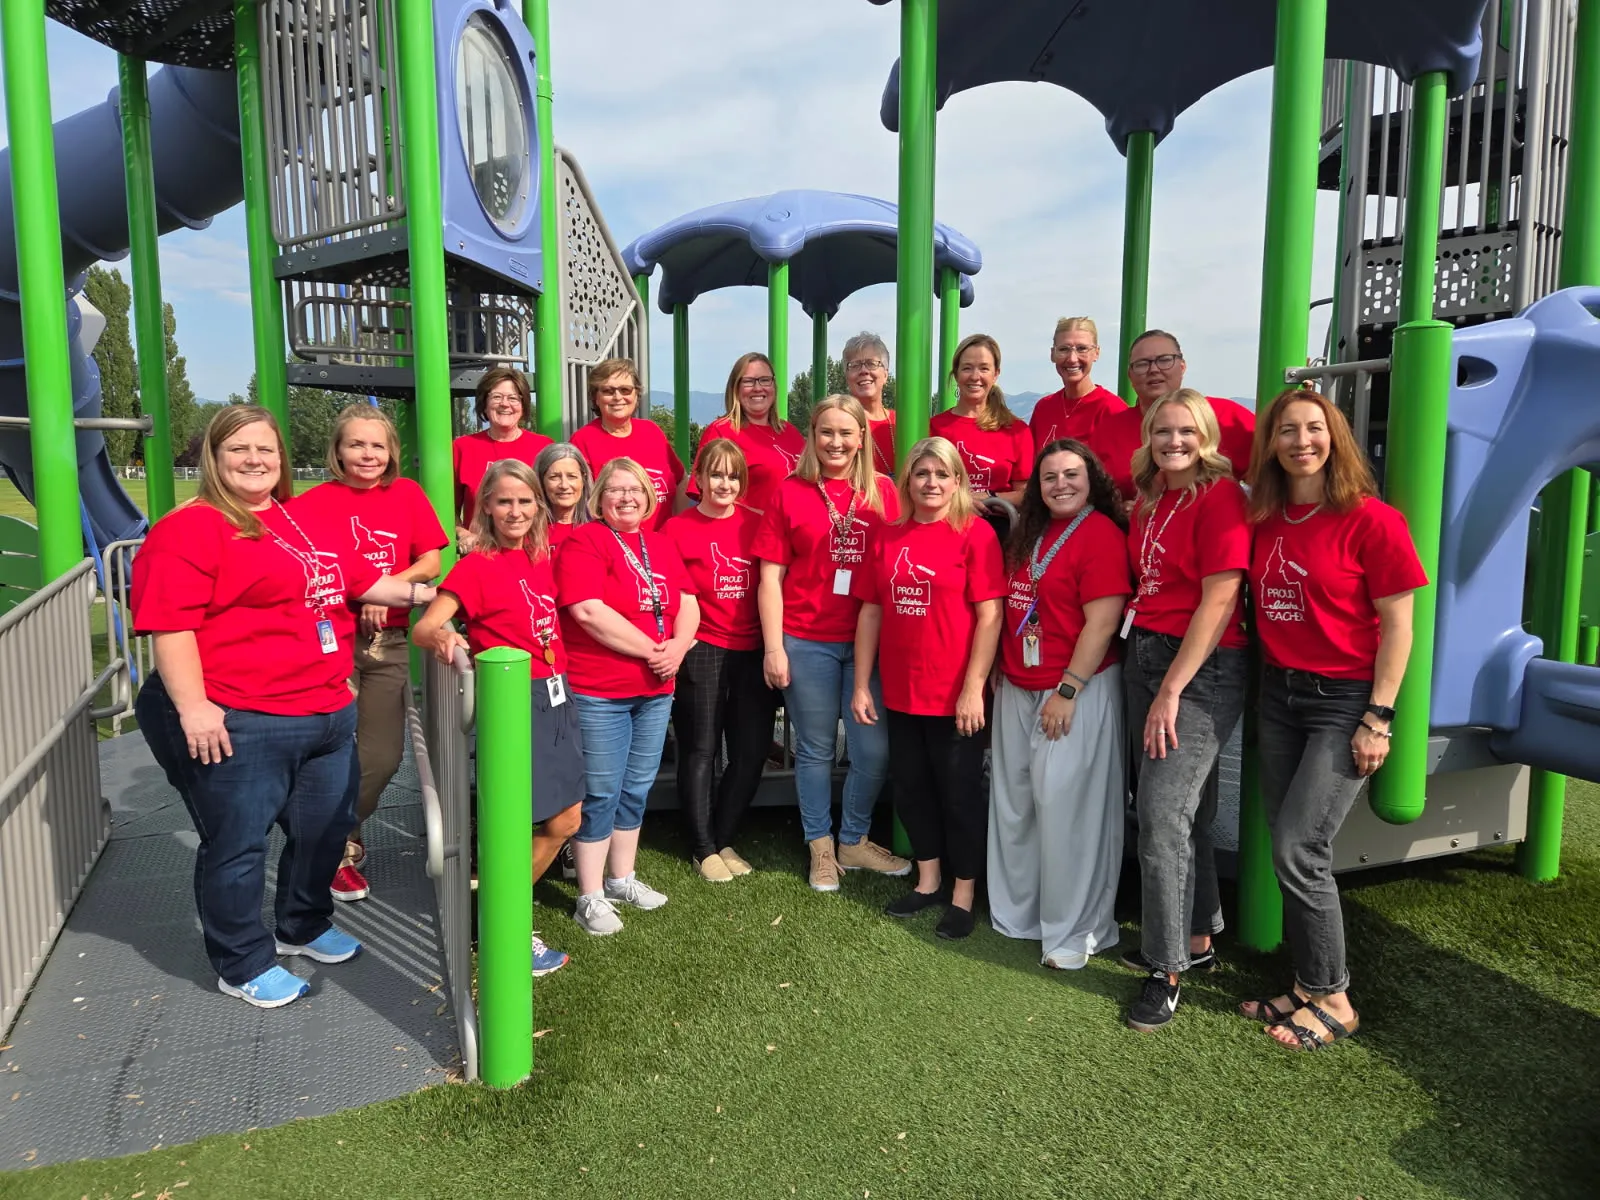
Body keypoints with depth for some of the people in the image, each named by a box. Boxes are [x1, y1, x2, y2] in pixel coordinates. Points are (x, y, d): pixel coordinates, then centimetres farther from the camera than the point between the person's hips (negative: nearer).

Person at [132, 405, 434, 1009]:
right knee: (238, 843, 6)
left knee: (324, 828, 19)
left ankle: (304, 926, 42)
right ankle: (243, 965, 25)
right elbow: (170, 623, -17)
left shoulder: (302, 522, 15)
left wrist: (422, 592, 15)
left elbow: (359, 578, 25)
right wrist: (192, 705, -23)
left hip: (326, 714, 8)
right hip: (234, 725, -8)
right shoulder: (190, 529, -10)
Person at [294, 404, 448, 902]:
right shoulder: (314, 502, -1)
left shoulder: (407, 494, 7)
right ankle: (341, 851, 22)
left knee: (383, 755, 5)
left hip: (388, 641, 3)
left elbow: (431, 563, 4)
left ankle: (342, 832, 31)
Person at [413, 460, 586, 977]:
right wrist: (442, 637, -39)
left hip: (556, 696, 7)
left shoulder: (541, 559, 9)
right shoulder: (476, 566, -11)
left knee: (565, 821, 12)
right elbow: (422, 629, -20)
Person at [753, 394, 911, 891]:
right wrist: (773, 647, -6)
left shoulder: (882, 491, 5)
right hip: (806, 641, -1)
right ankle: (821, 849, 28)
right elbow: (770, 575, -1)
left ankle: (854, 841, 28)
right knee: (816, 749, 10)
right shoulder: (790, 491, 1)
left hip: (869, 640, 2)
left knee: (874, 749, 4)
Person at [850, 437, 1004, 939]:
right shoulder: (888, 538, 6)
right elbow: (871, 612, 8)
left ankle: (963, 894, 23)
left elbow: (989, 615, -12)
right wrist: (861, 684, 6)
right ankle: (928, 882, 34)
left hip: (955, 694, -5)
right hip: (900, 693, 5)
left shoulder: (976, 533, -8)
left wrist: (973, 687, -16)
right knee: (911, 788, 16)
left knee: (959, 792, 7)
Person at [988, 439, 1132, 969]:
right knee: (1015, 805, 14)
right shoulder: (1030, 535, 13)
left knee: (1067, 810, -2)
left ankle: (1074, 931, 14)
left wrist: (1067, 691, -18)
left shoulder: (1101, 533, -11)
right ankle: (1017, 911, 30)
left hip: (1077, 691, -8)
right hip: (1017, 690, 8)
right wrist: (999, 674, 15)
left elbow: (1102, 623, -17)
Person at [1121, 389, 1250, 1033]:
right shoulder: (1148, 502, 12)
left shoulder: (1220, 497, -11)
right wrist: (1151, 680, 3)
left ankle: (1167, 970, 5)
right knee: (1185, 809, 16)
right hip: (1144, 657, 7)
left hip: (1202, 669, -7)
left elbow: (1219, 601, -16)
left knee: (1163, 815, -9)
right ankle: (1196, 937, 31)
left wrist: (1172, 691, -17)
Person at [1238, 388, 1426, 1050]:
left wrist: (1379, 718, -13)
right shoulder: (1264, 520, 5)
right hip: (1278, 695, 6)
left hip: (1344, 699, -5)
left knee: (1298, 850, -9)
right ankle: (1307, 987, 23)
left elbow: (1396, 626, -10)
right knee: (1289, 849, 8)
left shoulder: (1371, 519, -10)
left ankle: (1333, 1000, 10)